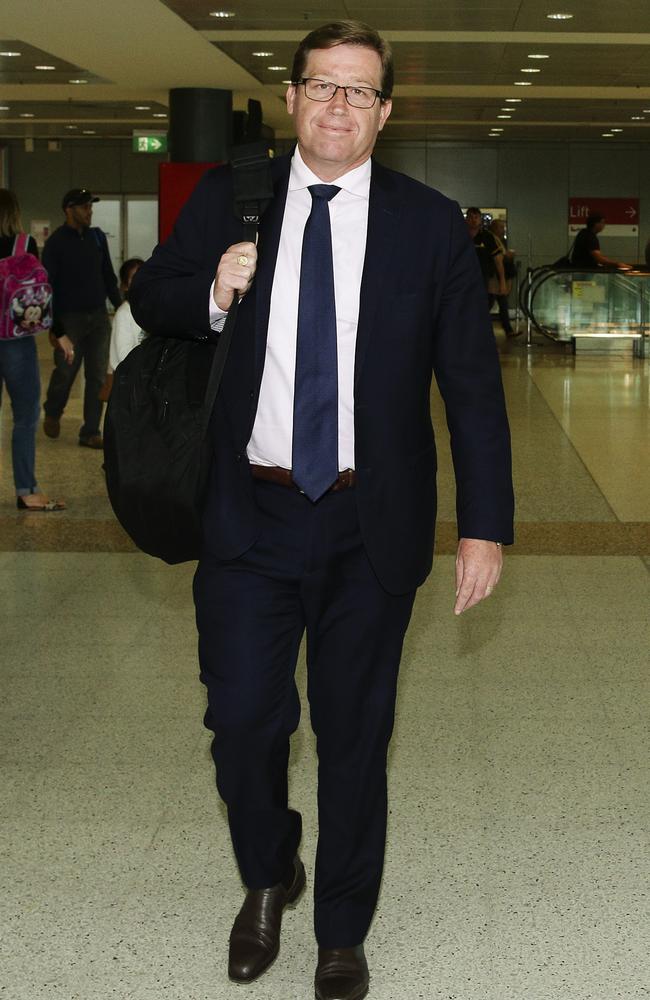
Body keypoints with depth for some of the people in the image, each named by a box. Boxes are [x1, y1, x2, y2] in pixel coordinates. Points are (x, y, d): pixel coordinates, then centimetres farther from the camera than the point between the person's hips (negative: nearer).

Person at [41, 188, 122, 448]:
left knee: (97, 376, 1)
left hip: (98, 315, 4)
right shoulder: (56, 242, -7)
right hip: (70, 317, -4)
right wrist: (55, 328, -15)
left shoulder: (97, 237, 8)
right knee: (65, 371, 1)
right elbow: (47, 286, -9)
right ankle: (52, 414, 31)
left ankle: (90, 432, 9)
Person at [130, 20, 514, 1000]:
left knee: (355, 733, 11)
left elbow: (472, 384, -1)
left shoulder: (430, 224, -2)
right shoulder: (226, 200, 1)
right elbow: (148, 299, 13)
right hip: (249, 514, 1)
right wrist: (210, 292, -11)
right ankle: (269, 876, 37)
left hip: (371, 525, -1)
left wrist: (484, 526, -6)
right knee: (242, 719, 5)